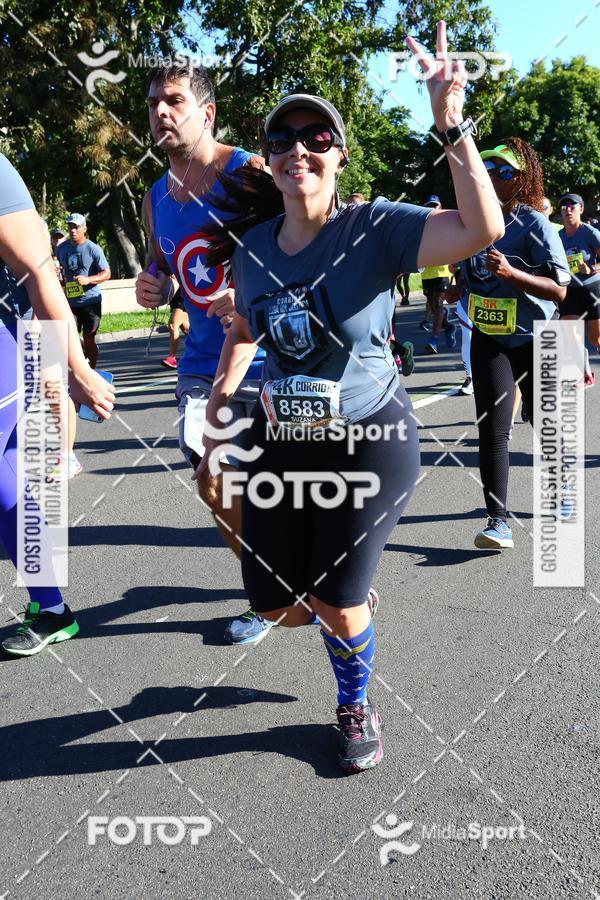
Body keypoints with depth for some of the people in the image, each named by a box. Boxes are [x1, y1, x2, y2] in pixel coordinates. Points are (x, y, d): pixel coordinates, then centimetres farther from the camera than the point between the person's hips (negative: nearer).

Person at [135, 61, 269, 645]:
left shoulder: (252, 174, -11)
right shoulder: (156, 199, 8)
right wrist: (156, 288, -1)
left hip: (266, 356, -6)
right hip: (203, 362, 6)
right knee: (213, 484, 6)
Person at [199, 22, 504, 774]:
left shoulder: (376, 229, -15)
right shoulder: (250, 245, 0)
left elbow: (481, 229, -30)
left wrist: (451, 125, -35)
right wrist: (221, 396, 5)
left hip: (369, 442, -4)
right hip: (280, 444, 5)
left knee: (338, 604, -2)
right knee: (275, 605, 8)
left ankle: (356, 705, 34)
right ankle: (345, 620, 47)